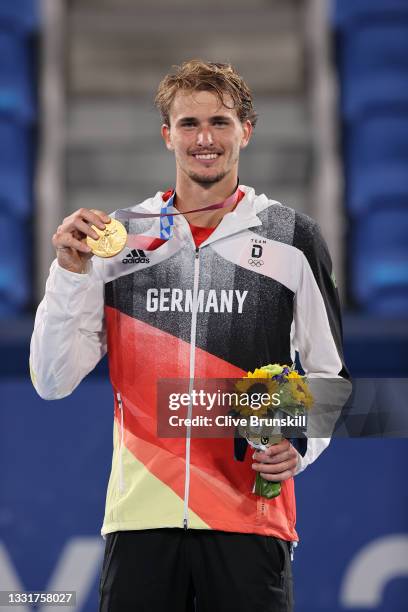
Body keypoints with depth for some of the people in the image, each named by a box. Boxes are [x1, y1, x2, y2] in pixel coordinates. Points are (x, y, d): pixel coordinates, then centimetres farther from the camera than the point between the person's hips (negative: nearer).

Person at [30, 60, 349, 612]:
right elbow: (54, 382, 4)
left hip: (250, 518, -1)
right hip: (141, 513, 1)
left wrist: (300, 444, -8)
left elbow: (328, 372, 10)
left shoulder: (293, 238, 5)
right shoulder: (121, 236, 8)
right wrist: (72, 271, -7)